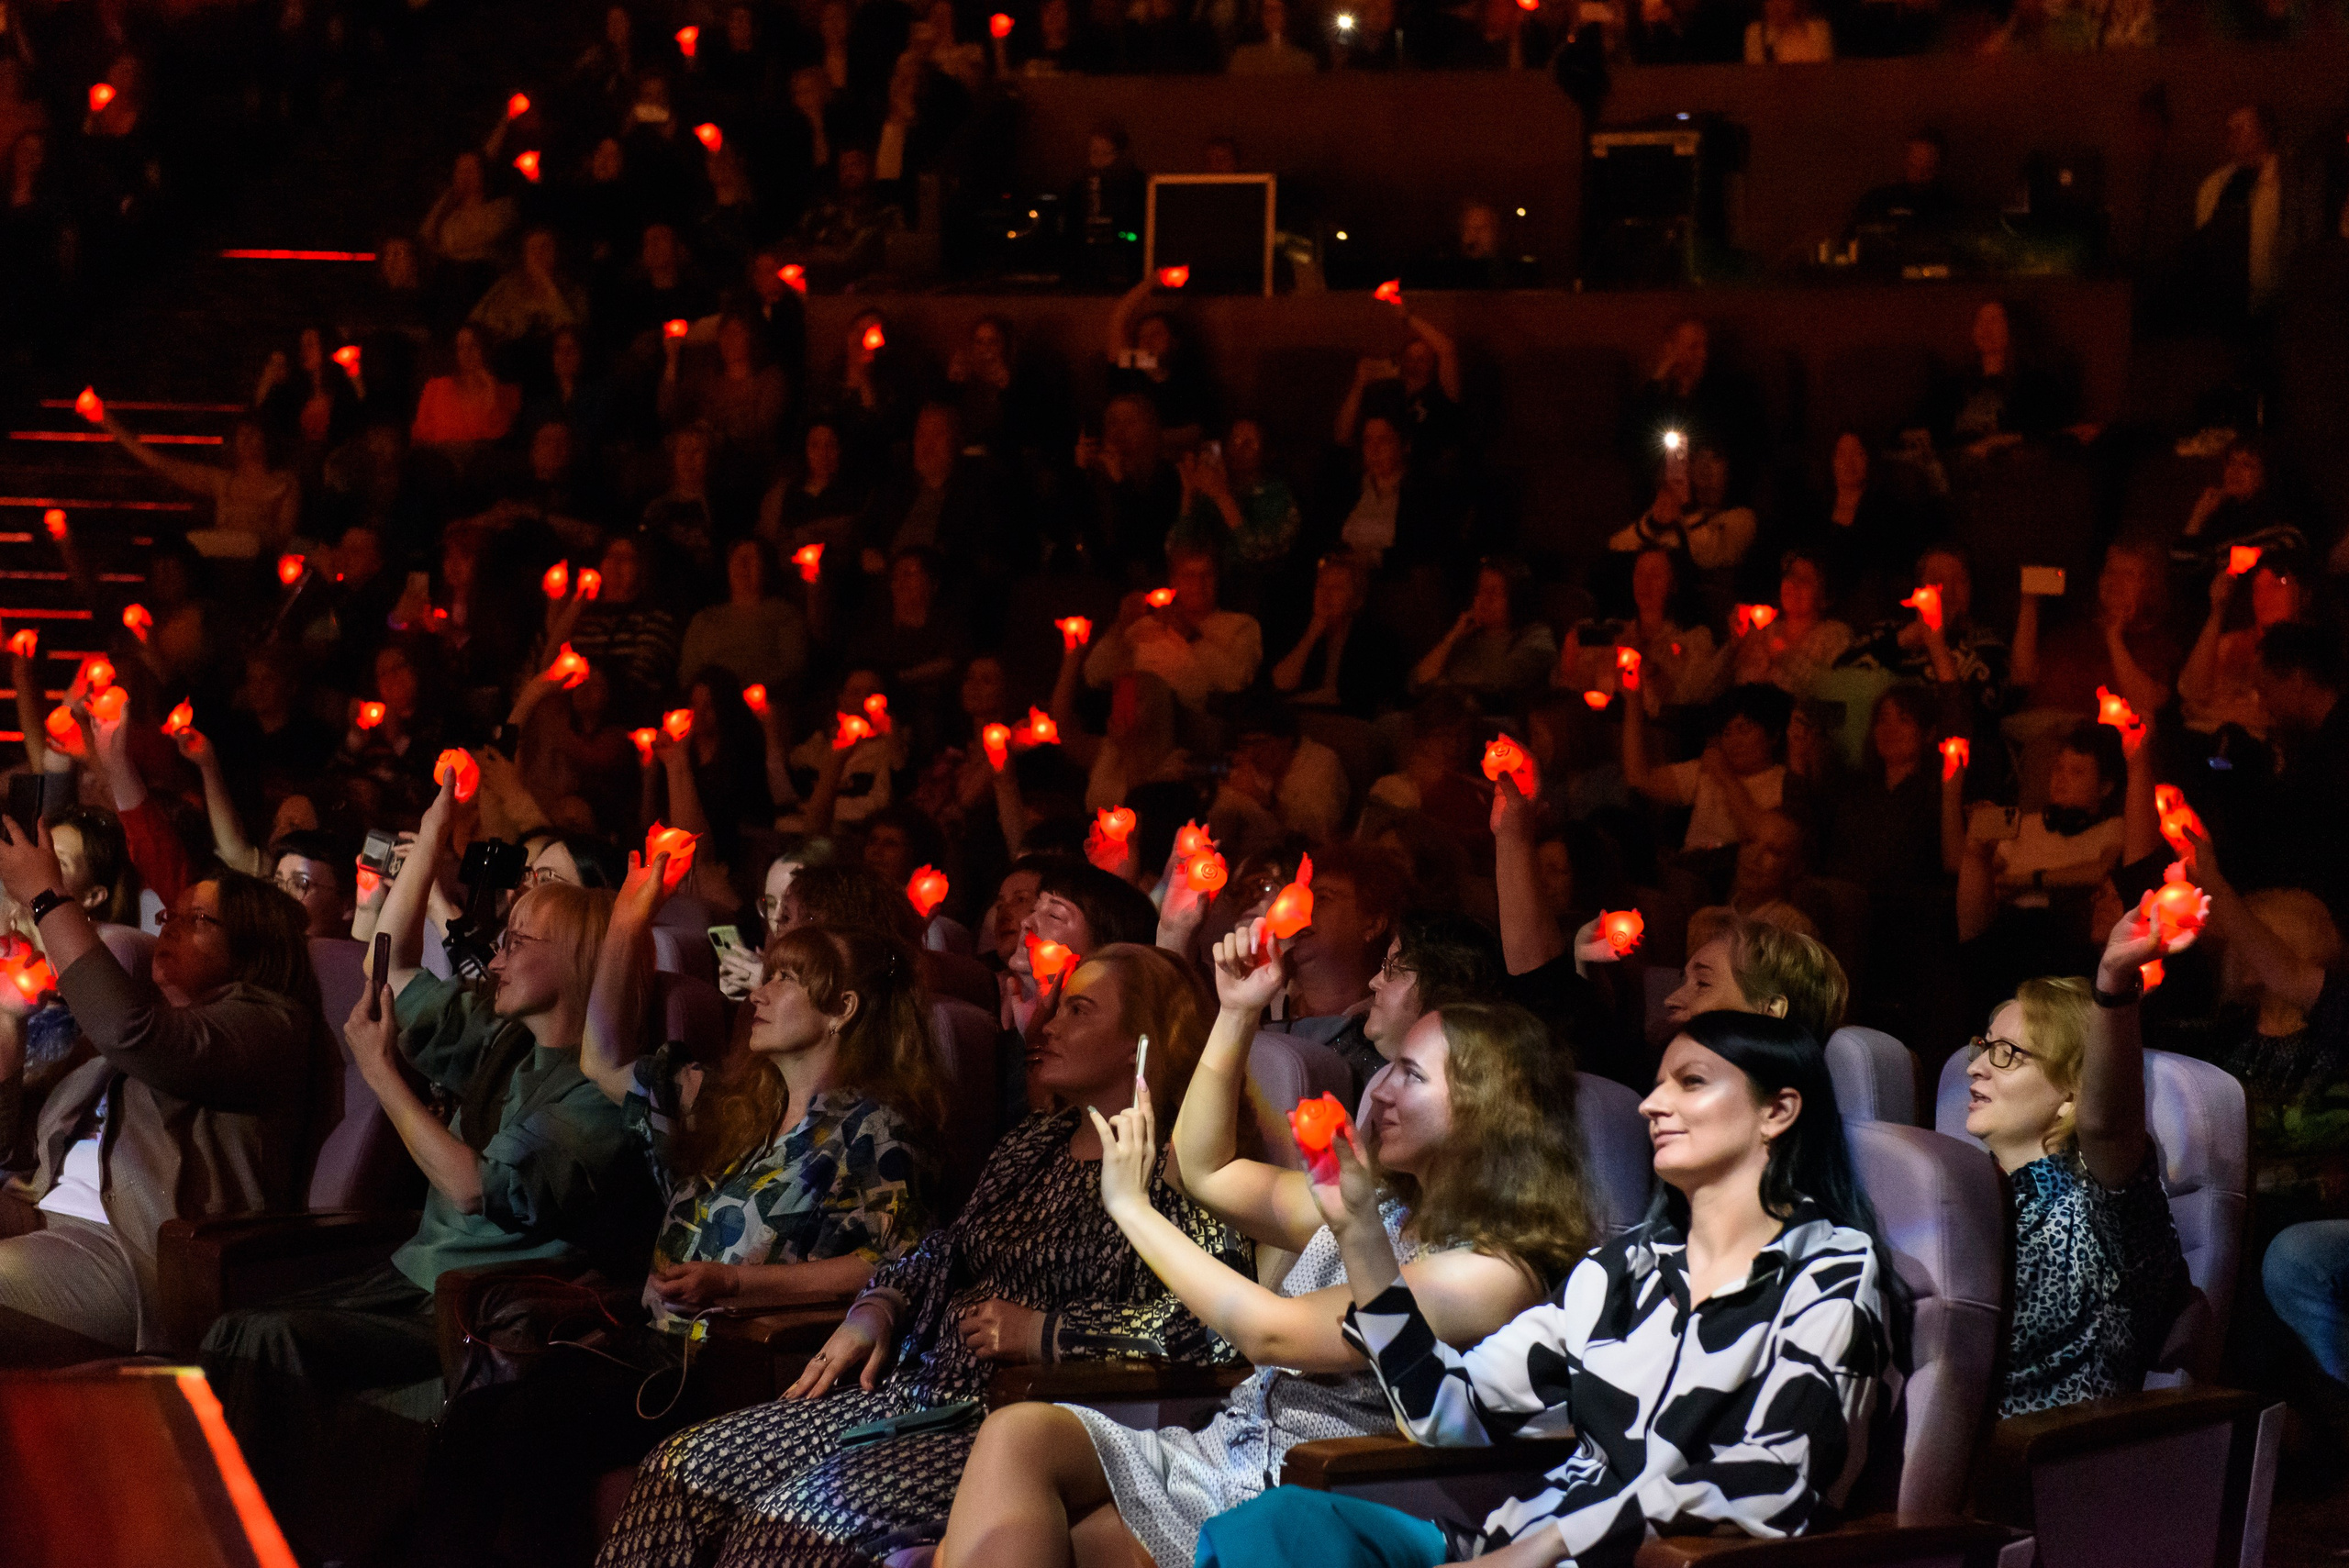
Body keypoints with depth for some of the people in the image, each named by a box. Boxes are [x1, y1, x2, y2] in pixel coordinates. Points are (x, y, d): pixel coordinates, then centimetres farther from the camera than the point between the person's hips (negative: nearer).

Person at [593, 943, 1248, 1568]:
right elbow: (944, 1251, 30)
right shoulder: (1035, 1141, 19)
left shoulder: (1170, 1165, -9)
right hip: (928, 1393, 9)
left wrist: (1044, 1333, -17)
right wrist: (878, 1310, 9)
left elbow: (1215, 1321, -23)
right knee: (683, 1469, -3)